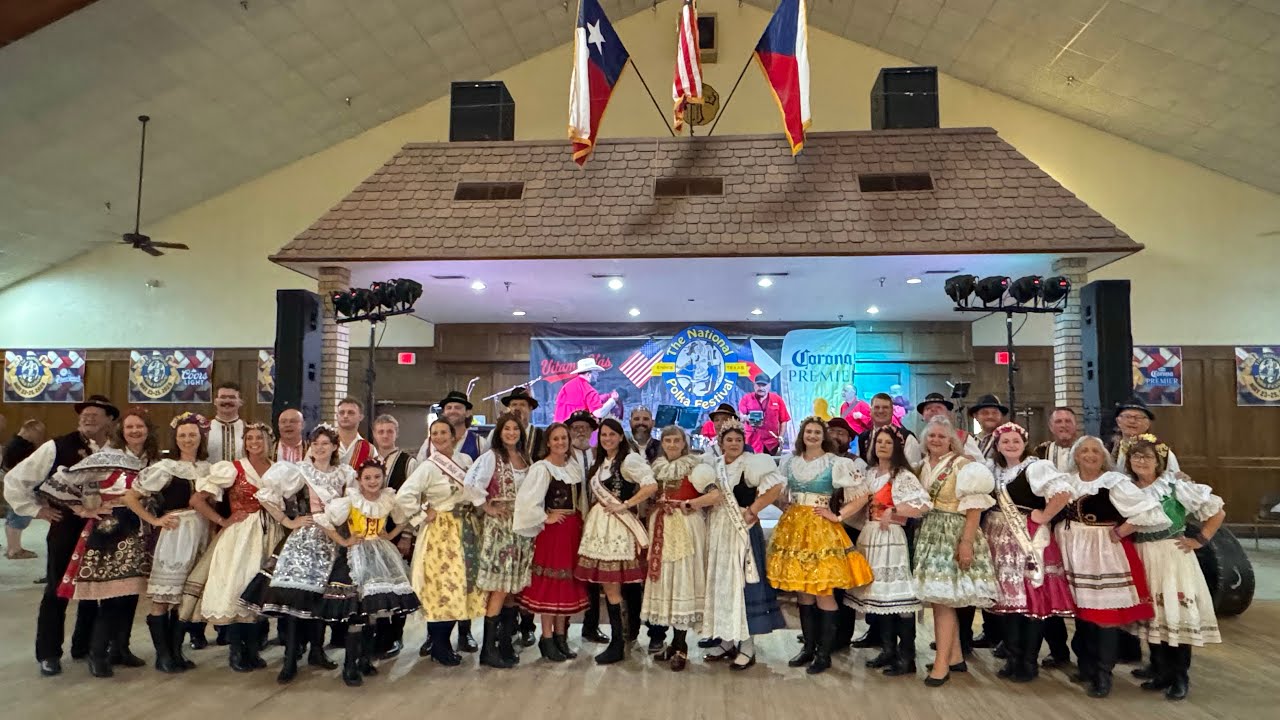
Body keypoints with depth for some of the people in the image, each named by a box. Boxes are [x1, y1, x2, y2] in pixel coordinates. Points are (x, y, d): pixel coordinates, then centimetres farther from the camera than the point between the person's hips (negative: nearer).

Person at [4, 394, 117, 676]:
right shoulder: (57, 447, -9)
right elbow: (14, 479, -4)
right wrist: (37, 510, -5)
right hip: (66, 529, -2)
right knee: (57, 591, 5)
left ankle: (84, 646, 28)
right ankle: (48, 654, 19)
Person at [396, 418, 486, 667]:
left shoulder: (465, 460, 7)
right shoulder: (428, 467, -11)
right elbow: (403, 496, -20)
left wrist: (479, 510, 7)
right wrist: (423, 516, -13)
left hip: (467, 529, 6)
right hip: (442, 531, -6)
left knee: (462, 585, 8)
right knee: (443, 586, -6)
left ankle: (438, 641, 22)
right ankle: (438, 645, 7)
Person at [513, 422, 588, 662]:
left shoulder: (574, 466, 9)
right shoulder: (541, 468, -11)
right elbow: (526, 499, -22)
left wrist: (581, 522, 9)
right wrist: (545, 518, -14)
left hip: (573, 529, 7)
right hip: (552, 530, -7)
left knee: (568, 582, 11)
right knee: (550, 582, -1)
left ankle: (560, 636, 21)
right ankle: (547, 639, 9)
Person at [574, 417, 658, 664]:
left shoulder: (629, 460, -8)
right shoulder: (599, 463, 17)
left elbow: (651, 486, -19)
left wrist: (624, 505, -14)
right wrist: (591, 518, 9)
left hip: (617, 525, -8)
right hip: (599, 524, 8)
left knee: (612, 585, -6)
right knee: (607, 584, 9)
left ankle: (617, 644, 4)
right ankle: (616, 641, 18)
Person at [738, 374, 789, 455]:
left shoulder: (777, 399, 7)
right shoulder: (746, 399, 5)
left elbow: (783, 420, 7)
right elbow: (740, 415, -5)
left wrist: (780, 436, -1)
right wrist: (747, 418, -27)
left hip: (771, 442, 1)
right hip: (752, 441, -1)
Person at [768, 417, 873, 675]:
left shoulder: (836, 463, -4)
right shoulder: (789, 462, 9)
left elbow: (862, 494, -7)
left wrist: (838, 516, -9)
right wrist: (790, 511, 9)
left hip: (821, 529, -4)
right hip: (793, 528, 5)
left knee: (823, 591, -4)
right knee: (802, 591, 9)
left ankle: (824, 653, 5)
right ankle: (809, 648, 20)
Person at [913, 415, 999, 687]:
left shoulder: (963, 466, -7)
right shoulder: (922, 466, 13)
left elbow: (974, 508, -12)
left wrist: (967, 542, -18)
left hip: (953, 537, -6)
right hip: (928, 536, 7)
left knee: (942, 599, -8)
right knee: (940, 598, 9)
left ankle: (941, 664, -1)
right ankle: (956, 657, 20)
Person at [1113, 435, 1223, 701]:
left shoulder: (1176, 484, -7)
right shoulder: (1123, 489, 4)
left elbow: (1217, 511, -3)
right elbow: (1126, 524, 11)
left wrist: (1199, 540, -4)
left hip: (1173, 555, -4)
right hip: (1141, 557, 4)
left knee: (1177, 613, -3)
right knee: (1151, 614, 8)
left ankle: (1180, 678, 9)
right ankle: (1162, 673, 20)